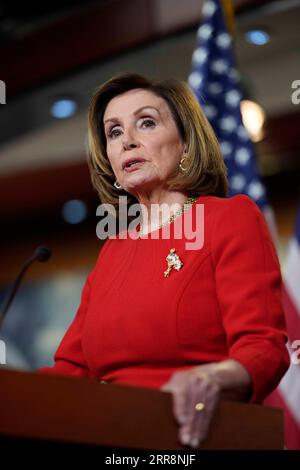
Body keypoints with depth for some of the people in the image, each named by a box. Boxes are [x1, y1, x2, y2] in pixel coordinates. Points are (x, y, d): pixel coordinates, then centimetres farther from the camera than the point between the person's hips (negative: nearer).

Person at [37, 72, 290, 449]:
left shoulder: (233, 218, 3)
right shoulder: (112, 250, 21)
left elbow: (264, 347, -8)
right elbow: (71, 366, 18)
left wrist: (212, 378, -30)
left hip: (196, 436, -6)